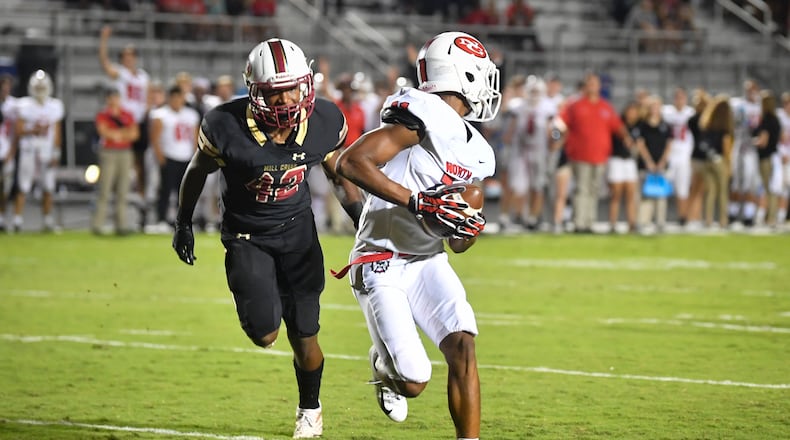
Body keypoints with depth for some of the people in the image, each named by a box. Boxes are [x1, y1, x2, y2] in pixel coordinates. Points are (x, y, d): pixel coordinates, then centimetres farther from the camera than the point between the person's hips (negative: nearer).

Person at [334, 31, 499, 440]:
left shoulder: (477, 156, 10)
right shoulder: (427, 117, -17)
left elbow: (458, 244, 18)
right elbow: (350, 162, -26)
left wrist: (470, 226, -7)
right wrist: (417, 202, -28)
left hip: (427, 261, 7)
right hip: (381, 265, -7)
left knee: (462, 345, -15)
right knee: (413, 383, -10)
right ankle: (384, 364, 25)